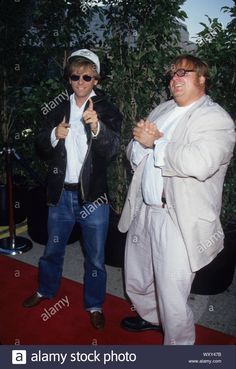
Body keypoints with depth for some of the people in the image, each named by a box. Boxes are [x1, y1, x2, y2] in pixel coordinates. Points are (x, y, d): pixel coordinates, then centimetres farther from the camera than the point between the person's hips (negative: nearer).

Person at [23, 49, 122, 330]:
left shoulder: (107, 111, -5)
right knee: (53, 248, 21)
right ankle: (46, 290, 45)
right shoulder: (59, 111, 7)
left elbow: (111, 149, -20)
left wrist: (97, 126, -39)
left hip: (92, 194, -3)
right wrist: (54, 136, -12)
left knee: (95, 256, 9)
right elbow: (41, 148, 10)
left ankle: (94, 305, 31)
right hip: (61, 193, 4)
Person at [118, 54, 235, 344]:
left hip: (179, 222, -7)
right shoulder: (162, 110, 13)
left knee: (172, 300, 1)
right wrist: (140, 140, -9)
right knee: (136, 280, 24)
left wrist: (156, 143, -16)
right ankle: (150, 317, 53)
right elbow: (134, 155, 14)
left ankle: (179, 344, 29)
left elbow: (200, 164, -29)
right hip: (143, 211, 8)